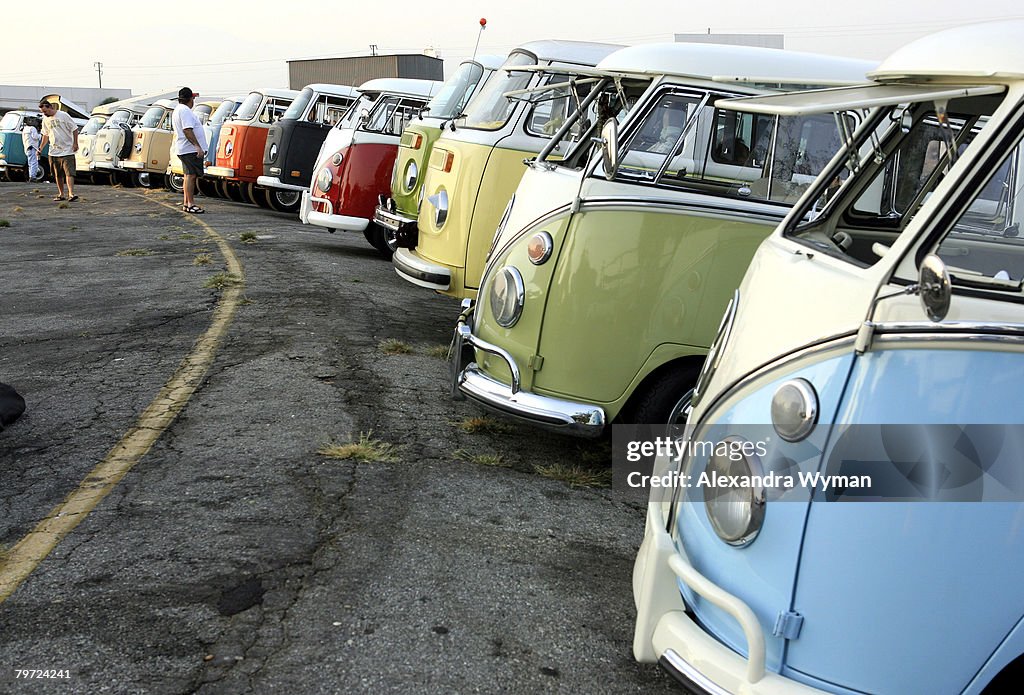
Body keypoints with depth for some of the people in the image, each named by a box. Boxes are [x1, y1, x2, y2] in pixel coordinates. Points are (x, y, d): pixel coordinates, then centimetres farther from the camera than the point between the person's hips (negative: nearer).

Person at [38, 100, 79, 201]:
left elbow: (75, 129, -3)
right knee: (58, 175, 10)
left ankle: (71, 194, -21)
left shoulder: (63, 115, -7)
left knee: (69, 173, -14)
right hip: (54, 151, 6)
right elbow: (45, 135, 21)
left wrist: (75, 143, -10)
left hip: (67, 151, -6)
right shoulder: (45, 119, 10)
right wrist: (40, 148, 17)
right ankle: (61, 194, 19)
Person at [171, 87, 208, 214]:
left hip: (183, 149, 11)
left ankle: (186, 203, 16)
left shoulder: (177, 110, 20)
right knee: (191, 175, -11)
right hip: (191, 149, -11)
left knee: (189, 175, 14)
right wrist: (198, 146, -27)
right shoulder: (185, 110, -14)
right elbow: (187, 130, -24)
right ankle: (190, 204, -12)